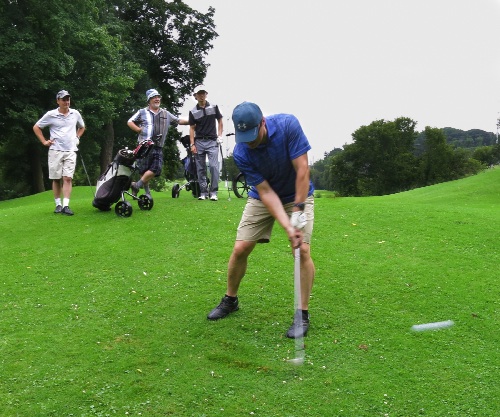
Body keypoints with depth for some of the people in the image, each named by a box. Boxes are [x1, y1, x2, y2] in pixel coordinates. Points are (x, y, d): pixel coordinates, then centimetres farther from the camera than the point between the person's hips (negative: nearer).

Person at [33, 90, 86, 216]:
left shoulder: (75, 114, 6)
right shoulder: (51, 115, -1)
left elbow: (82, 127, 26)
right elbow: (36, 127, 8)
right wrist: (44, 141, 2)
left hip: (70, 151, 1)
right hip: (55, 150, -1)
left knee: (68, 178, -8)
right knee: (56, 179, 3)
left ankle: (66, 205, -12)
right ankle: (58, 204, 13)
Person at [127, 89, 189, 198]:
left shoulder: (166, 114, 18)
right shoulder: (142, 112, 8)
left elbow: (179, 121, 20)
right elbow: (130, 122, 7)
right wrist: (140, 130, -5)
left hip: (158, 148, 3)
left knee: (156, 169, -8)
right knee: (144, 170, -4)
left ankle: (137, 185, 2)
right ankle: (146, 190, 7)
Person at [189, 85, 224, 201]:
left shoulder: (214, 107, 3)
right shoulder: (193, 112, 5)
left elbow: (220, 121, 11)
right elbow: (192, 128, 5)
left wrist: (220, 136, 1)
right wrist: (192, 144, -2)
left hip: (212, 141, -2)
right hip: (199, 142, 2)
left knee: (214, 166, -13)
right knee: (201, 169, 4)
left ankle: (213, 192, -6)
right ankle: (203, 192, 11)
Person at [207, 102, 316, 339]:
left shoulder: (288, 125, -28)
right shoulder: (241, 153, -23)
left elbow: (302, 169, -25)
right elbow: (265, 192, -24)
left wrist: (298, 210, -26)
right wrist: (287, 226, -33)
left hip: (298, 195, -1)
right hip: (263, 197, 2)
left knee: (303, 250, -17)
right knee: (240, 249, -4)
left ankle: (302, 314, -3)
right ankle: (230, 300, 21)